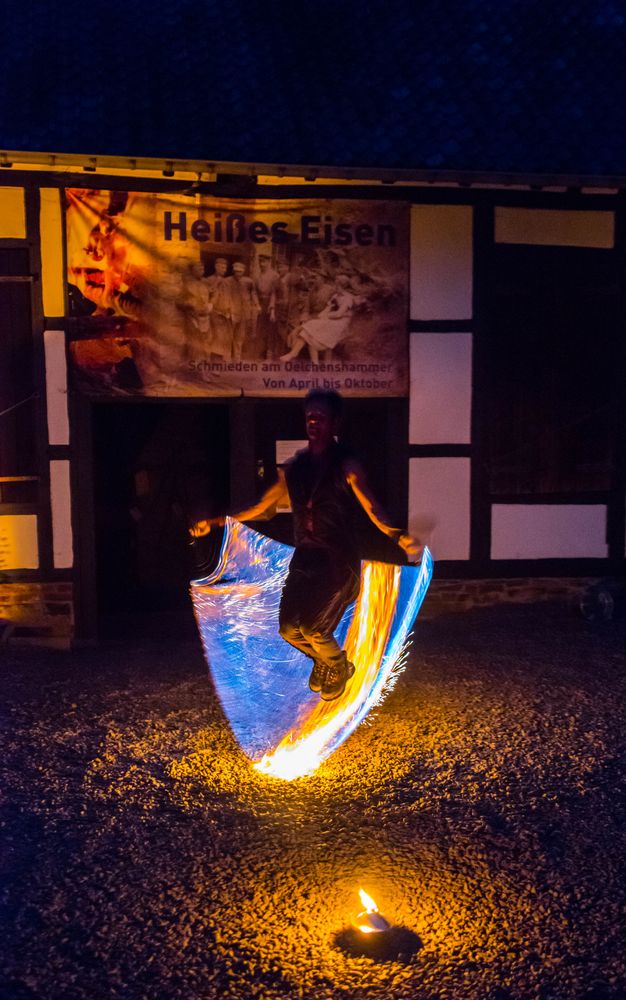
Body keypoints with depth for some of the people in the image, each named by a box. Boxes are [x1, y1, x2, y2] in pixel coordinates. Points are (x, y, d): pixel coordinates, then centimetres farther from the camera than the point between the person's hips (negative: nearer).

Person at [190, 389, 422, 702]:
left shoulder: (346, 465, -7)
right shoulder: (293, 466, 8)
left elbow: (371, 506, -20)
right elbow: (263, 508, 15)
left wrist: (398, 535, -40)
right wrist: (215, 522, 11)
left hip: (338, 560, -5)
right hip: (305, 558, 5)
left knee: (312, 628, -14)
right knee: (289, 628, 1)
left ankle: (340, 667, 20)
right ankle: (323, 659, 34)